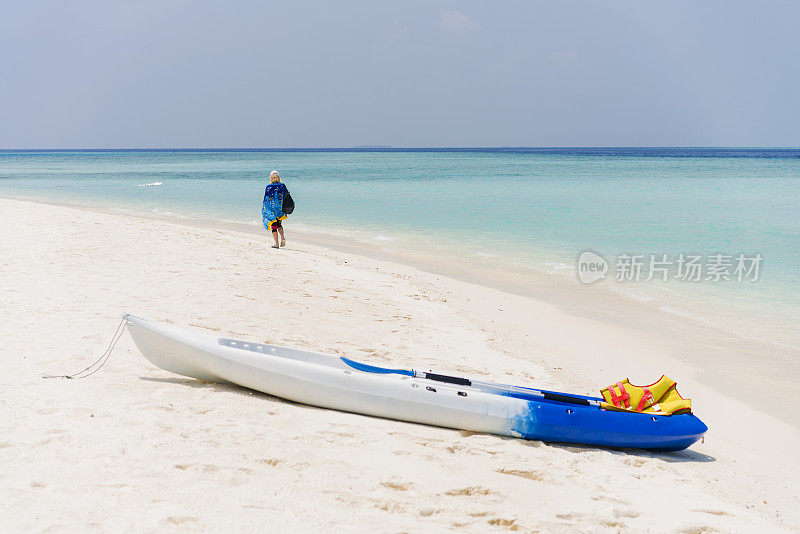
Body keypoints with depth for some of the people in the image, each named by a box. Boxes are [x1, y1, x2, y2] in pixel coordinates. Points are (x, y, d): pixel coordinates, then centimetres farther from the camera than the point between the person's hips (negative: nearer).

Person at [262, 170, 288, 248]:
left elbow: (266, 199, -9)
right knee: (278, 224, 22)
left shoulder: (269, 187, -11)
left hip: (271, 209, -4)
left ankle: (277, 244, 3)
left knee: (273, 226, 5)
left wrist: (263, 211, -1)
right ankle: (282, 237, -3)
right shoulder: (282, 186, 0)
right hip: (280, 209, 4)